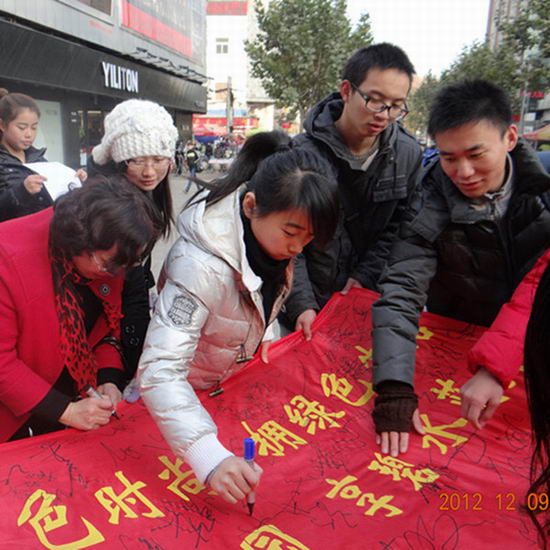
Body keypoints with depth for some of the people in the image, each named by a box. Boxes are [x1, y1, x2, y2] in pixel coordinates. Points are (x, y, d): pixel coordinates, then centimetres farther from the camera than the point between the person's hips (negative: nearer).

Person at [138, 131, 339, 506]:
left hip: (241, 382, 6)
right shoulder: (202, 266, -40)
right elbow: (160, 370, -46)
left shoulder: (274, 234, -17)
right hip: (190, 397, -6)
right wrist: (209, 456, -55)